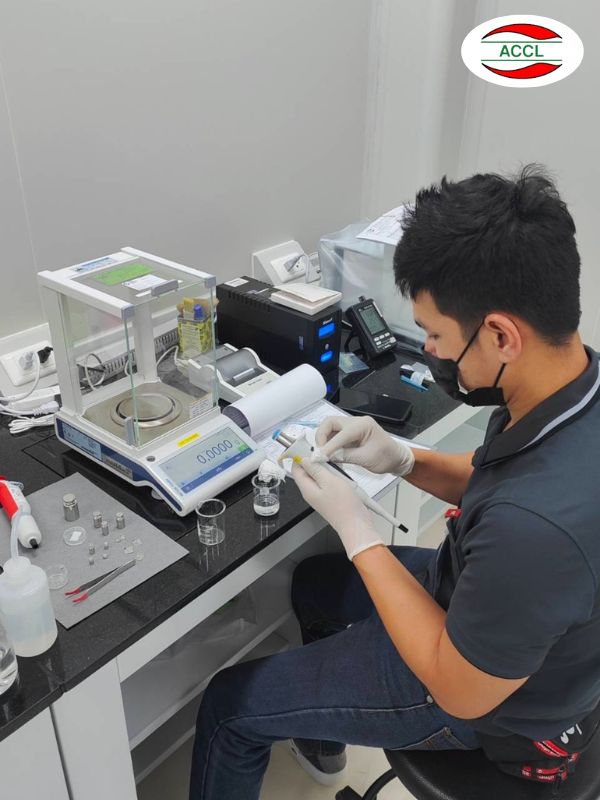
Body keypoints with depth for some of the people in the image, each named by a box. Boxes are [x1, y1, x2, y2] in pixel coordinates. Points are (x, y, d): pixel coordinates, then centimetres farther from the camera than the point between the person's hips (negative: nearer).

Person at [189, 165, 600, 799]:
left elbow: (460, 692, -26)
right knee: (314, 581, 28)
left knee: (230, 705, 5)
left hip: (482, 695, -8)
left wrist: (355, 530, -23)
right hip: (471, 597, 8)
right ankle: (320, 737, 54)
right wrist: (404, 460, -12)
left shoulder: (535, 526, -44)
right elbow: (494, 480, 4)